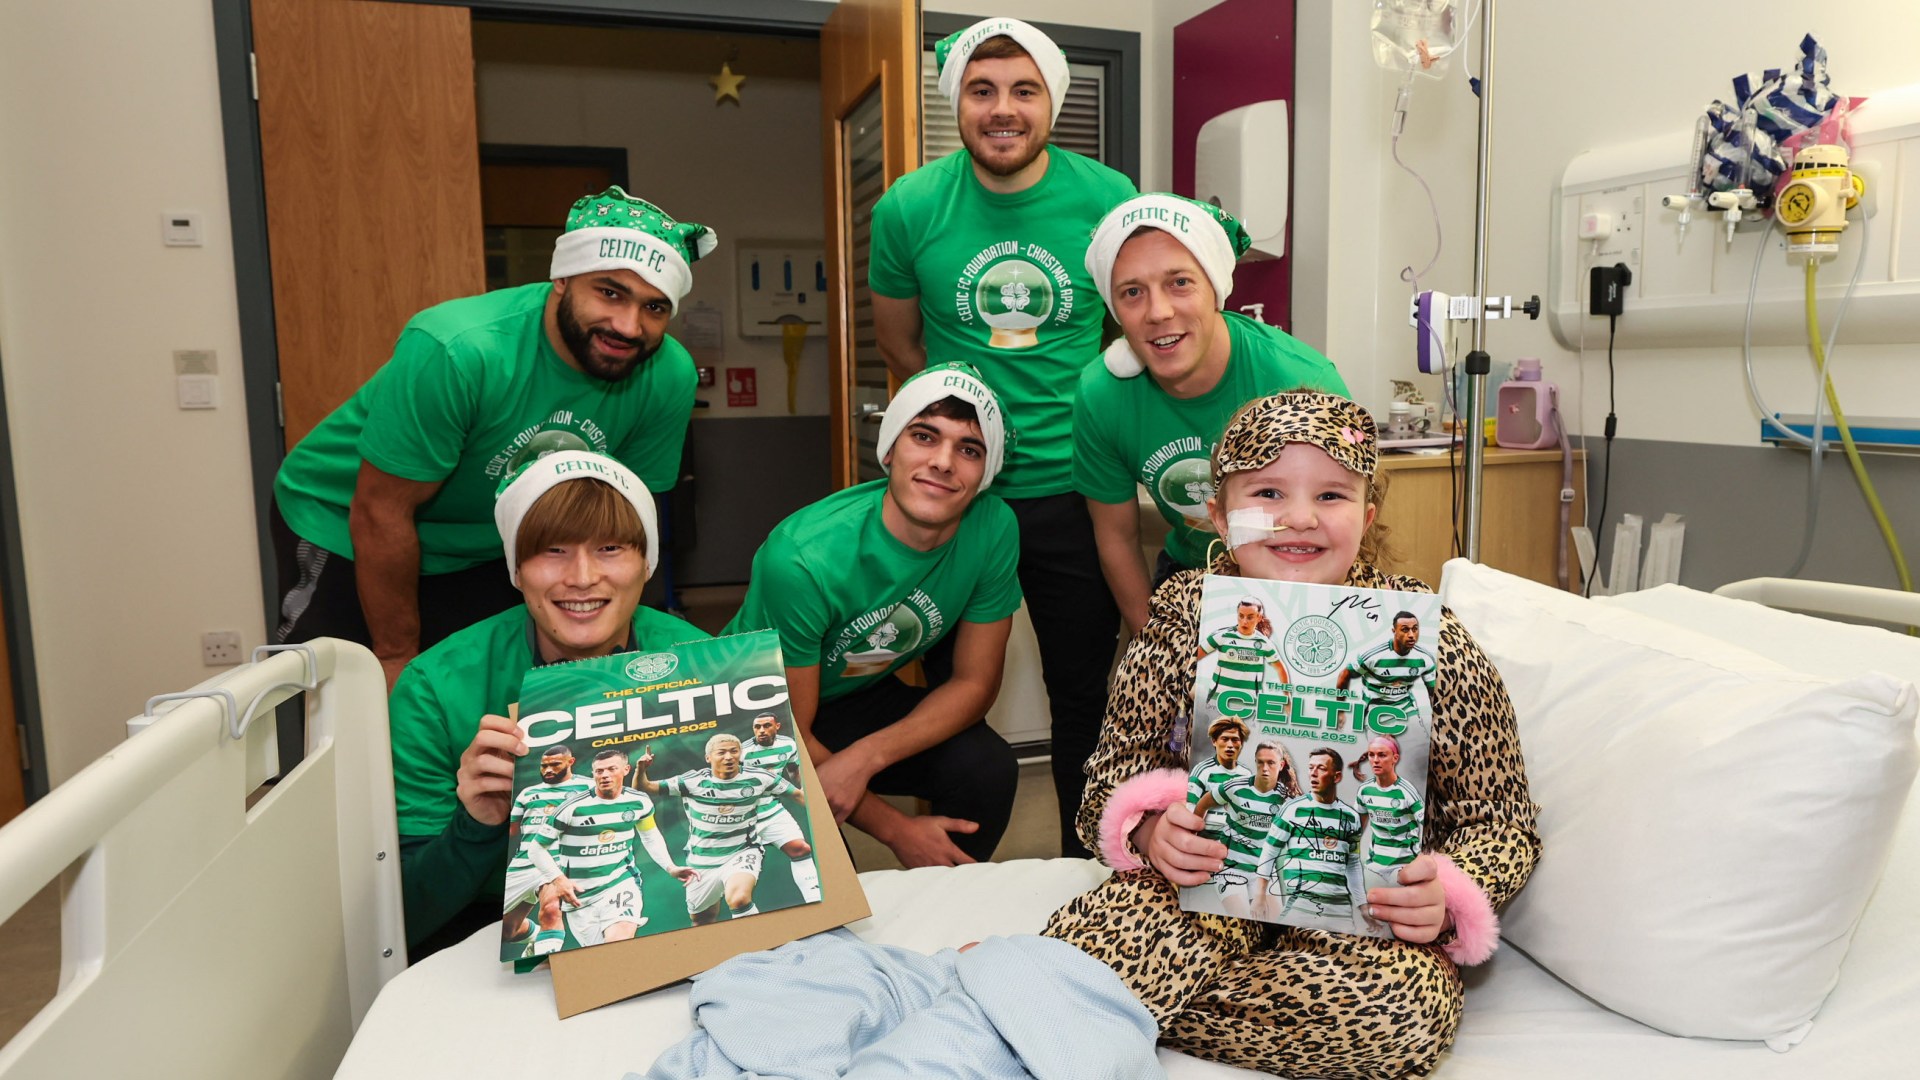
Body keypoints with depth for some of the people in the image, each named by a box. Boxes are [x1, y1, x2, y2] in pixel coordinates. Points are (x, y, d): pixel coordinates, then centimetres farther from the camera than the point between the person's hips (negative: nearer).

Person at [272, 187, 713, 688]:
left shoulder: (669, 379, -20)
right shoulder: (454, 351, -34)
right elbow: (381, 514, -24)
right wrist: (397, 658, -14)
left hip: (486, 552, 4)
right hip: (342, 532, -4)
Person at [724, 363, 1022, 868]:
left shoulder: (994, 528, -19)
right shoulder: (803, 560, -33)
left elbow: (974, 683, -10)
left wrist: (865, 756, -26)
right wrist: (895, 829, -19)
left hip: (863, 695, 4)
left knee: (988, 766, -20)